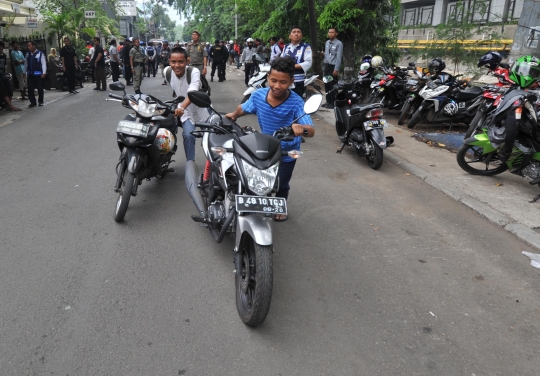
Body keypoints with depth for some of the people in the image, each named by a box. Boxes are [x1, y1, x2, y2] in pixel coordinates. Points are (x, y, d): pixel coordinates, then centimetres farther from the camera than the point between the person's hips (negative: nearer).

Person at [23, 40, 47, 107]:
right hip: (30, 74, 5)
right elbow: (26, 63, 15)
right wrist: (25, 72, 16)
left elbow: (44, 63, -7)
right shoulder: (27, 54, 10)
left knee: (40, 88, 3)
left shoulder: (40, 54, -6)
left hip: (38, 74, -5)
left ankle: (40, 102, 16)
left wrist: (44, 72, -14)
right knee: (30, 88, 2)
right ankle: (33, 102, 10)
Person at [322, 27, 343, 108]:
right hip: (327, 66, 7)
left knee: (333, 86, -4)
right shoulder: (327, 42, 12)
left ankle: (333, 103, 3)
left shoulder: (339, 43, -11)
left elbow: (339, 57, -14)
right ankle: (328, 102, 22)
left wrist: (336, 69, -18)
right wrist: (324, 67, 14)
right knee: (326, 85, 11)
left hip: (333, 67, -7)